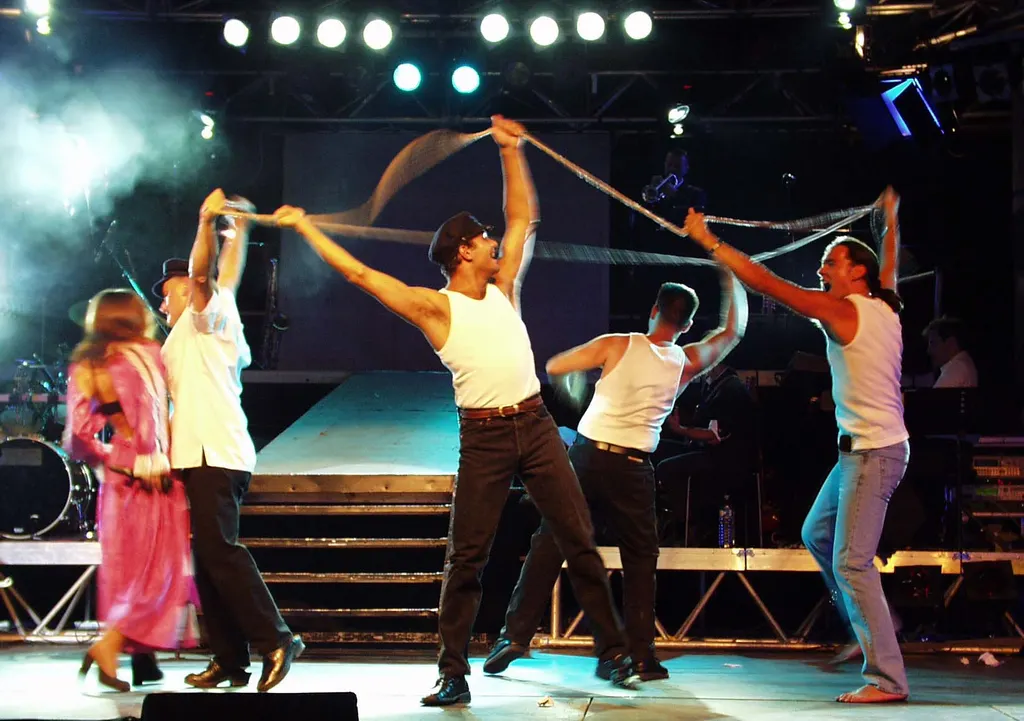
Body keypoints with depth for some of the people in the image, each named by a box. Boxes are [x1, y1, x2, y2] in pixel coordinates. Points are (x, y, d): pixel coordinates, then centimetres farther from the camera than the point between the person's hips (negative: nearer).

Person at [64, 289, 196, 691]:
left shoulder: (85, 368, 3)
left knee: (127, 570, 14)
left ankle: (142, 661, 17)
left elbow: (78, 435, -4)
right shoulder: (147, 353, -5)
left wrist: (102, 457, 11)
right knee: (159, 570, 1)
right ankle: (109, 644, -15)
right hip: (154, 476, -4)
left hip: (118, 477, 5)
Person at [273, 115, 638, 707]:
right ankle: (454, 674, 5)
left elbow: (524, 216, 19)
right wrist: (304, 227, -1)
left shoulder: (504, 289, 13)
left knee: (580, 540, 3)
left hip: (536, 425, 4)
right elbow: (360, 273, -2)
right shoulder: (435, 307, 0)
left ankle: (613, 653, 12)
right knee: (467, 558, -2)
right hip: (484, 437, -4)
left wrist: (512, 151, 14)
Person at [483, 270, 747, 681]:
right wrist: (731, 280, 28)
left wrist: (571, 385, 21)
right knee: (640, 557, 14)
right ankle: (640, 655, 11)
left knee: (549, 543, 7)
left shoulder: (617, 345, -2)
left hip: (586, 454, 0)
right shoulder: (687, 362, 3)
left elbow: (553, 368, 1)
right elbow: (732, 332, 19)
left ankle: (516, 635, 4)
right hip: (631, 469, 0)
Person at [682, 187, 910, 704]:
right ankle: (871, 633, 25)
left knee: (851, 562, -12)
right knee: (817, 535, 20)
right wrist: (890, 219, 51)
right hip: (865, 448, 10)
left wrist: (708, 241, -8)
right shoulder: (885, 306, 10)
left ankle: (887, 680, -11)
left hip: (871, 452, -10)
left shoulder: (840, 310, -13)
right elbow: (888, 266, 34)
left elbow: (764, 282, -14)